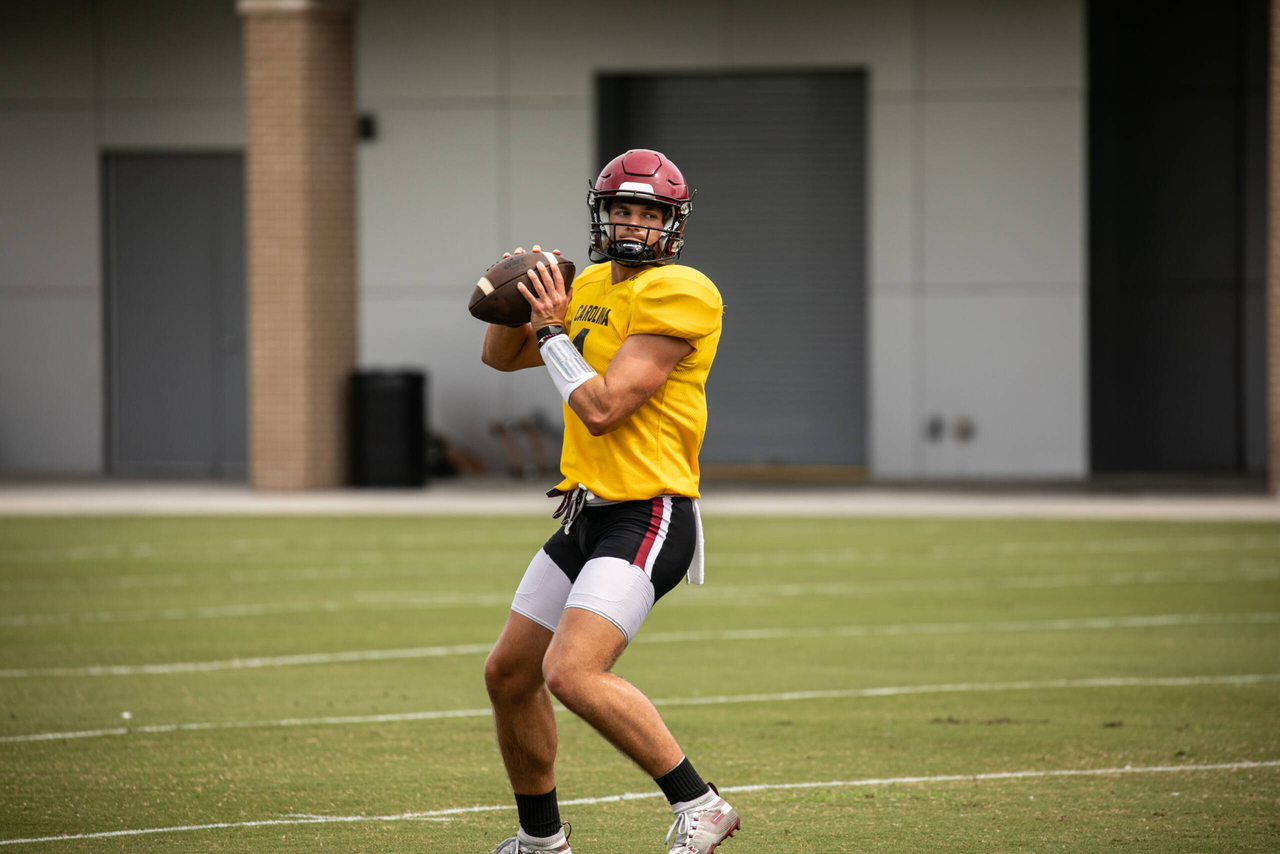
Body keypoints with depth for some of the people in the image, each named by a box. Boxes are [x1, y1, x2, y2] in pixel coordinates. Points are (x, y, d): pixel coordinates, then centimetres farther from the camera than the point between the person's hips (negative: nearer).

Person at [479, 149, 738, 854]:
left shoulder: (677, 295, -13)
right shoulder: (592, 287, 14)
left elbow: (601, 409, -19)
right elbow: (501, 357, 24)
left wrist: (552, 328, -9)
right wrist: (515, 299, 4)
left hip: (647, 517, -9)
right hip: (586, 515, 9)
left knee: (573, 673, -26)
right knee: (508, 675, 15)